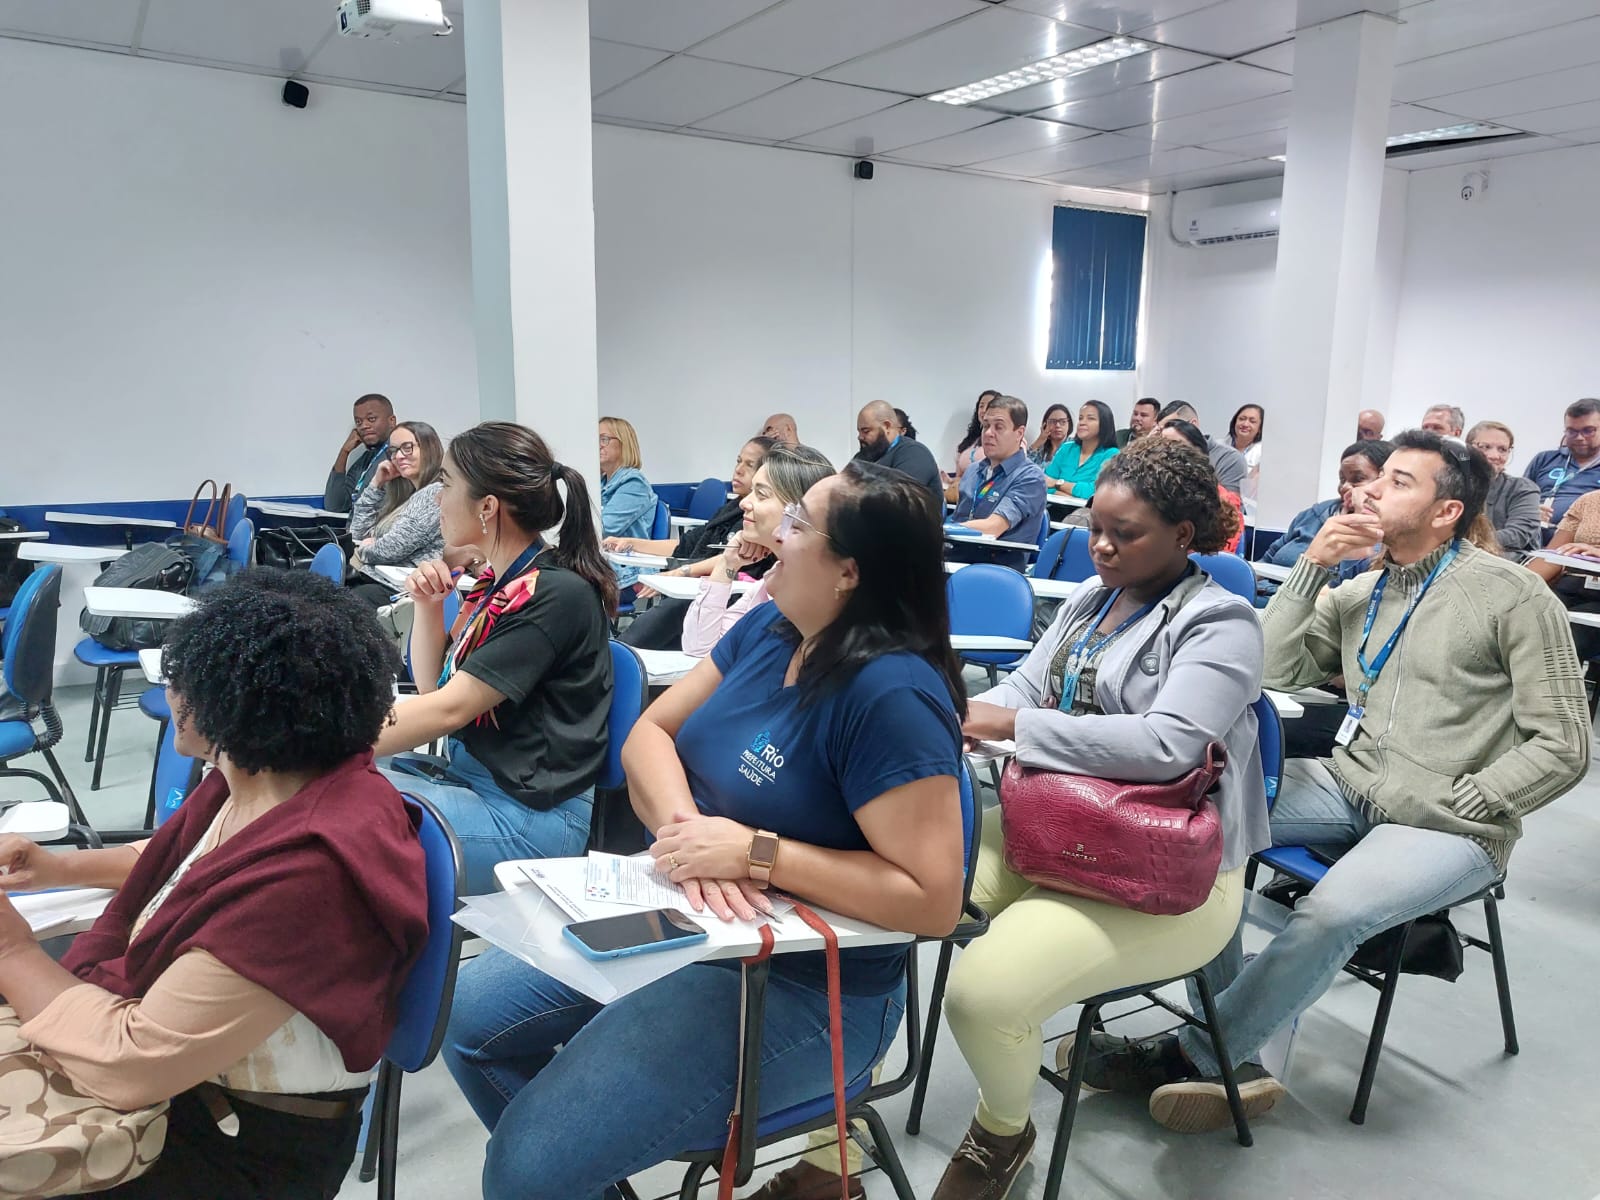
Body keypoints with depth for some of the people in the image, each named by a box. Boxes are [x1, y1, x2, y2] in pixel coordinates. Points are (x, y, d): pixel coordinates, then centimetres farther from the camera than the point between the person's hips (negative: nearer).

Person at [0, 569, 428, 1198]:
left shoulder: (305, 877, -36)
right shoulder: (272, 780, -5)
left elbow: (129, 1065, -28)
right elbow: (187, 858, 22)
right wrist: (61, 867, 11)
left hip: (246, 1146, -8)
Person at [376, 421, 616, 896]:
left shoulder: (554, 594, -19)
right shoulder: (498, 581, 6)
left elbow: (449, 709, -20)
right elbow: (432, 686, 16)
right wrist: (427, 607, 0)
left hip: (527, 813, -8)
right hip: (467, 774, 8)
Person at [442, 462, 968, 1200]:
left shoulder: (891, 694, -24)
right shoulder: (768, 628, 0)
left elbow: (933, 900, -26)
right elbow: (649, 734, 2)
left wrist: (754, 851, -26)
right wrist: (684, 829, -19)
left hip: (801, 987, -8)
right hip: (682, 916, 8)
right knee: (468, 1018, 8)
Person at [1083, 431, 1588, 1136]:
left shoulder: (1512, 596, -5)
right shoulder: (1359, 593, 13)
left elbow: (1562, 747, -7)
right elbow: (1276, 670, 2)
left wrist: (1449, 808, -15)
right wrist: (1312, 567, -4)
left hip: (1448, 823, -6)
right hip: (1348, 786, 6)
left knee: (1330, 913, -33)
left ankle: (1189, 1059, -15)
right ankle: (1233, 1049, -9)